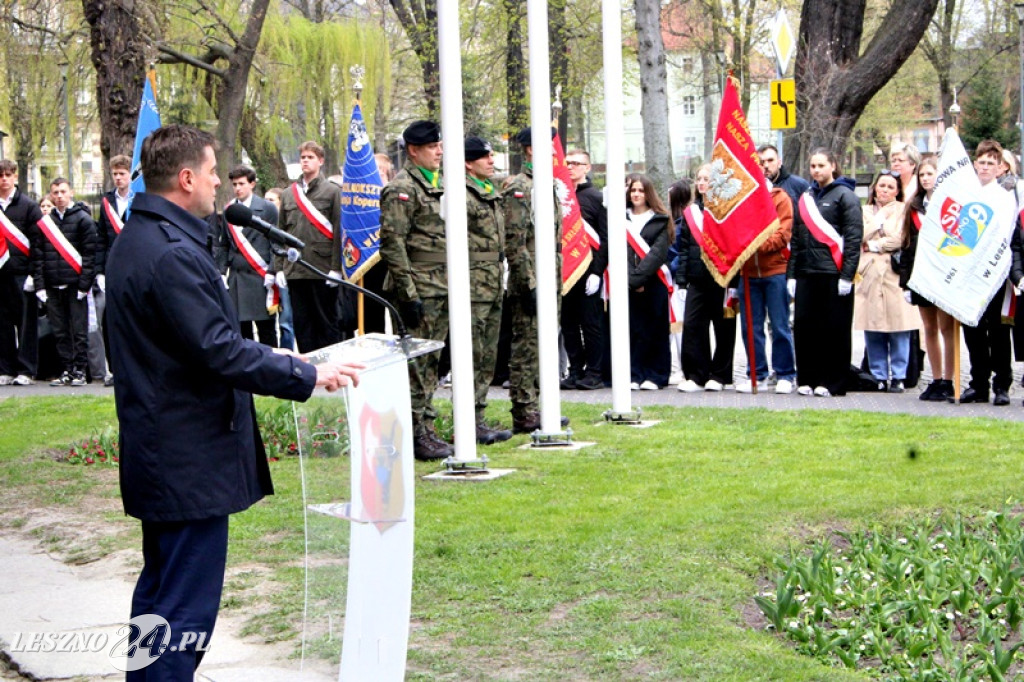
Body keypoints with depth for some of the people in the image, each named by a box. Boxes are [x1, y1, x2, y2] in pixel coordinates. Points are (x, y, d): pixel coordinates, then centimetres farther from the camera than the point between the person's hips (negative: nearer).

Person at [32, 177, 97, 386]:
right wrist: (39, 285, 3)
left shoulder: (83, 219, 1)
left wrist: (84, 284, -10)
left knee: (79, 330, -2)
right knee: (60, 331, 5)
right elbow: (37, 257, 12)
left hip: (75, 285, -4)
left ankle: (79, 371, 2)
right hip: (52, 286, 4)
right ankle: (66, 370, 11)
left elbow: (90, 254, -4)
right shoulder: (44, 223, 13)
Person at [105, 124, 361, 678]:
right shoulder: (173, 253, -22)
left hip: (158, 453, 11)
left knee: (158, 592, 21)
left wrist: (265, 358, 22)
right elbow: (220, 352, -24)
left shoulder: (137, 239, 13)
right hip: (191, 460, -11)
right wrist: (307, 376, -17)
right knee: (186, 610, -5)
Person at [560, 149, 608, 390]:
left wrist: (597, 271, -12)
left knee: (591, 323, 0)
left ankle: (594, 373, 5)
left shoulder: (596, 197, 0)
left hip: (587, 271, -4)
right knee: (568, 324, 7)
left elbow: (605, 238, -4)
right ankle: (575, 371, 14)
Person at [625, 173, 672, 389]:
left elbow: (658, 253, -6)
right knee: (632, 331, -1)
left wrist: (638, 276, -15)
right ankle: (634, 375, 3)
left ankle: (655, 376, 6)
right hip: (627, 283, 2)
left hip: (653, 283, -2)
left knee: (654, 331, 1)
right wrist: (630, 277, -11)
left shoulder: (660, 221, 5)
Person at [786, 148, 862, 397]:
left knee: (834, 329, -1)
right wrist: (791, 274, 10)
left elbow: (854, 238, -8)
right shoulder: (805, 198, 17)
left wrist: (847, 275, -14)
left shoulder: (845, 196, -2)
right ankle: (808, 379, 13)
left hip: (833, 274, -6)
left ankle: (832, 382, 5)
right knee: (804, 327, 4)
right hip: (806, 274, 6)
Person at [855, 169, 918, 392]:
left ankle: (898, 377, 0)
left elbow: (901, 239, -5)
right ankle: (878, 376, 9)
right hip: (870, 276, 3)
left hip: (894, 276, -3)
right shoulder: (865, 211, 18)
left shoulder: (902, 210, 7)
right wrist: (879, 218, 0)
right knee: (872, 330, 1)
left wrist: (875, 246, 0)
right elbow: (860, 237, 7)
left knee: (898, 330, -6)